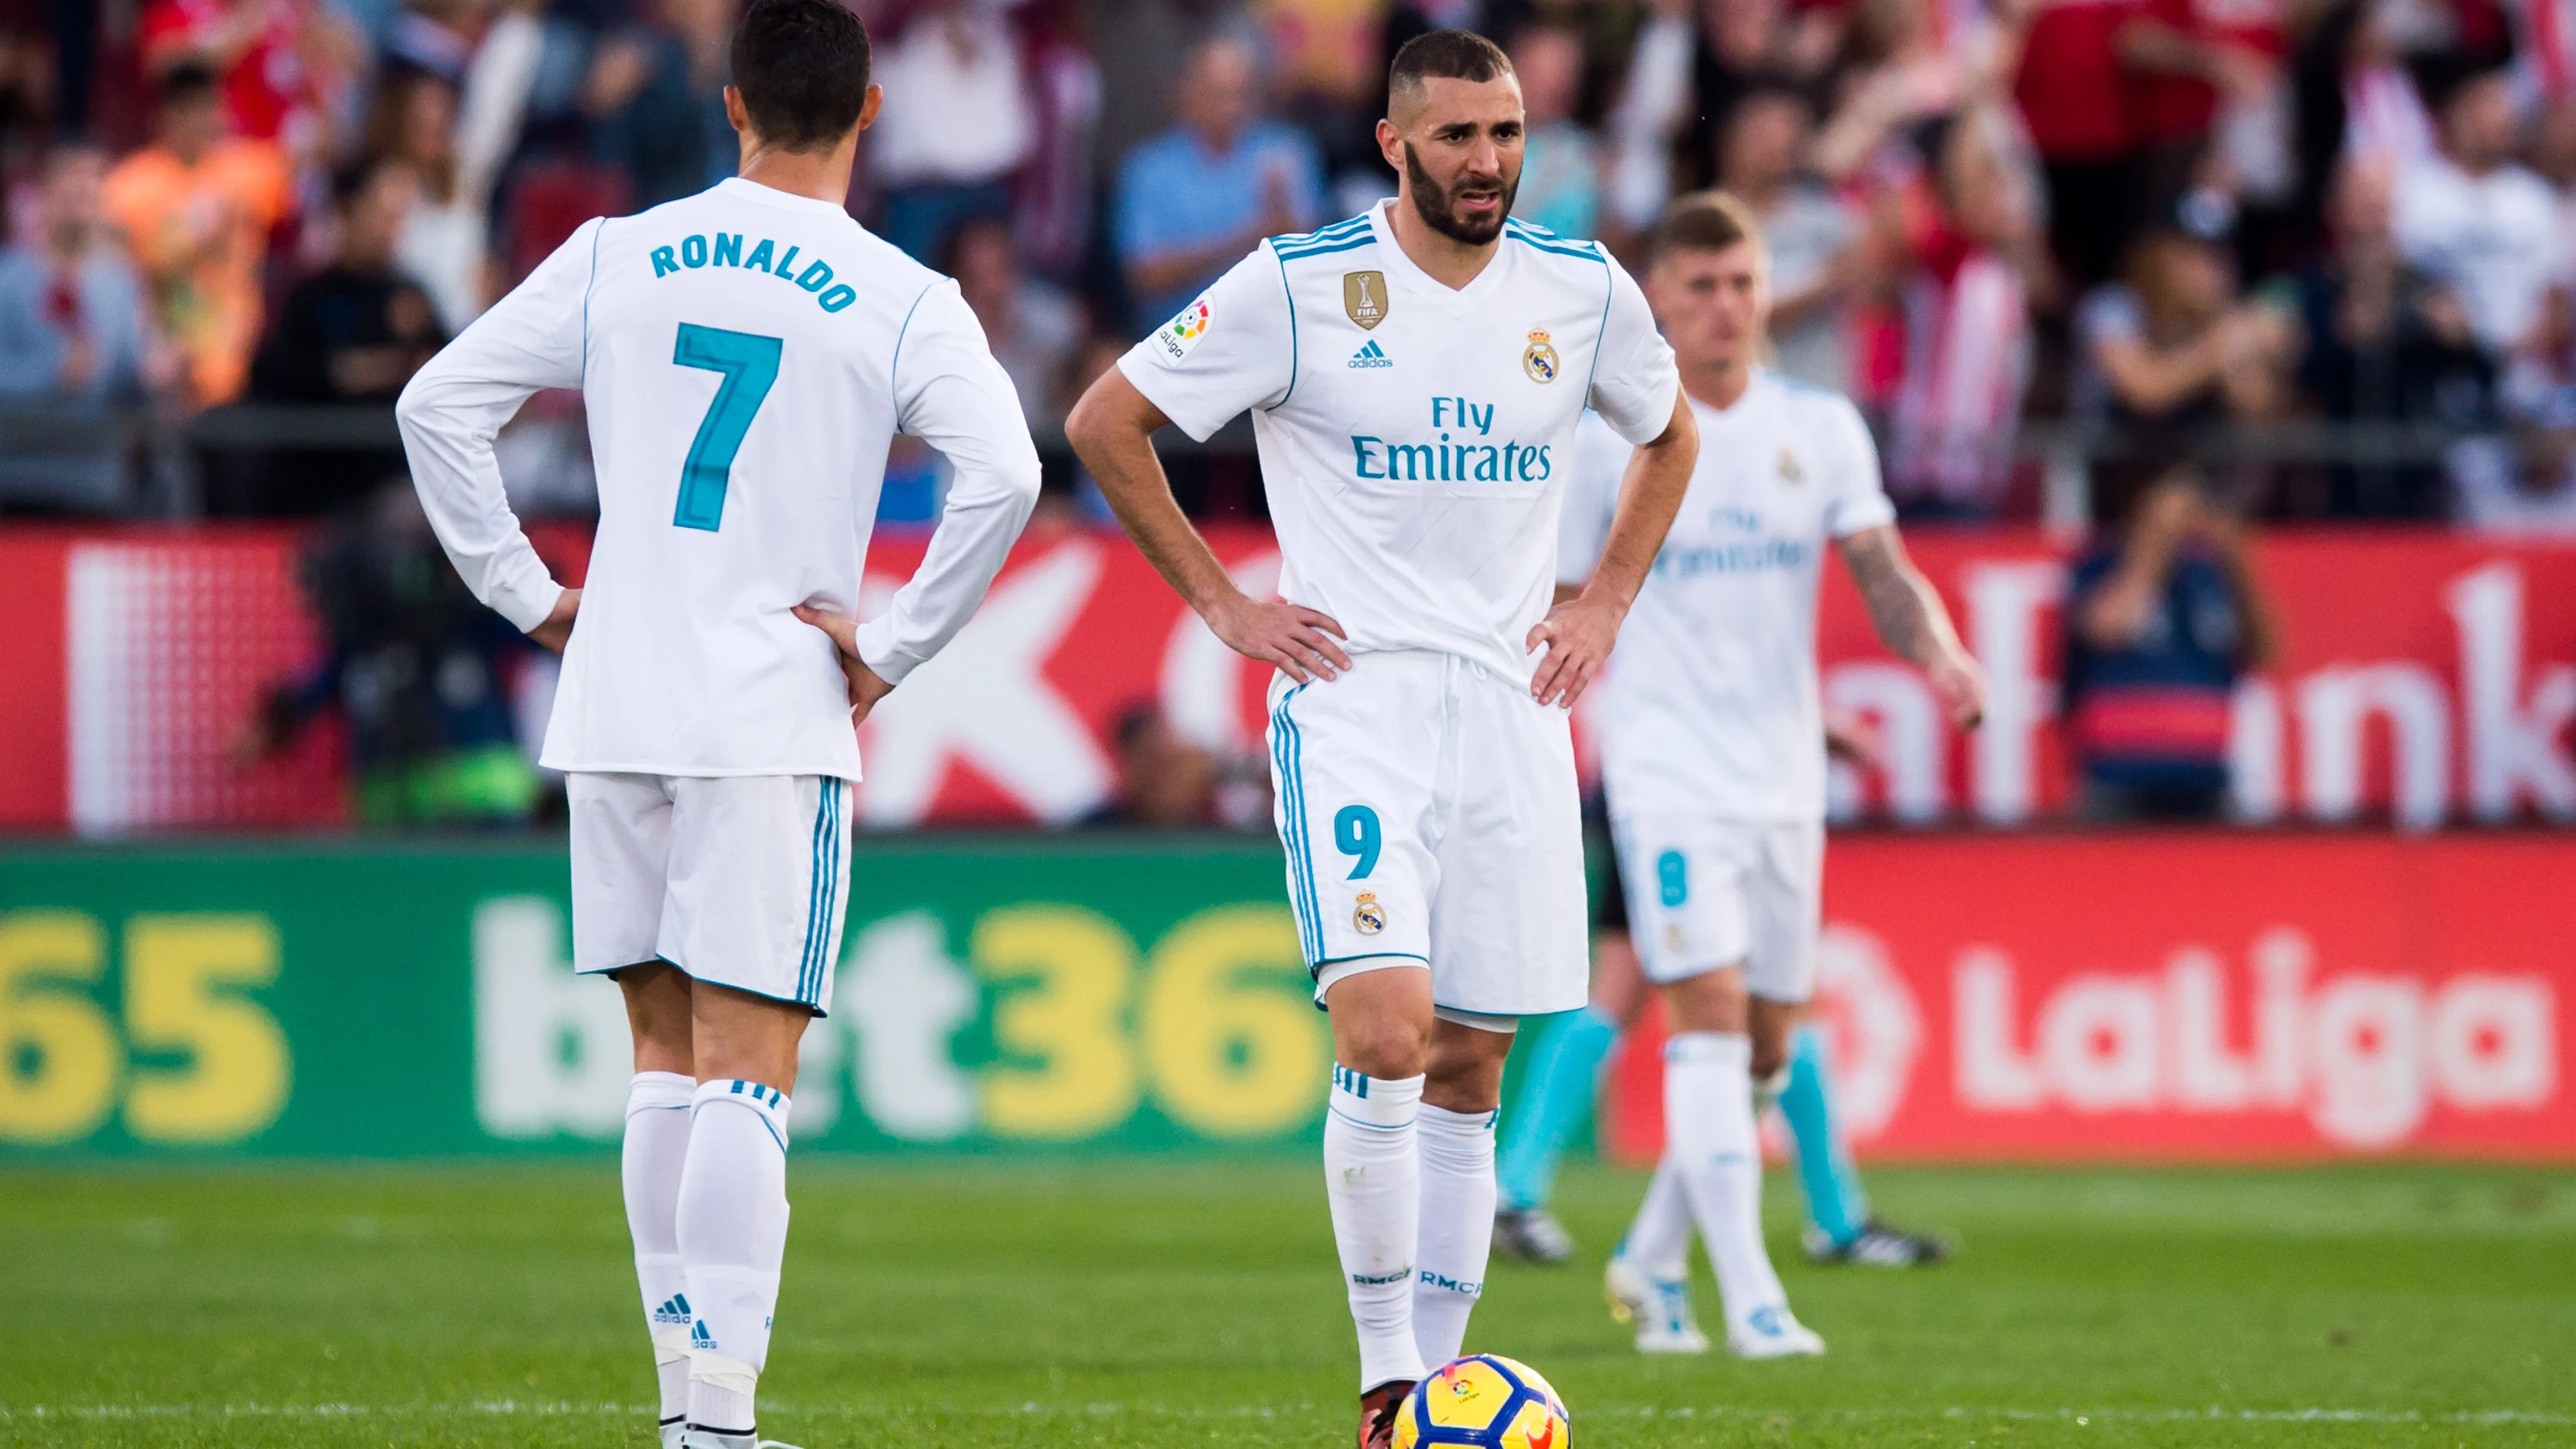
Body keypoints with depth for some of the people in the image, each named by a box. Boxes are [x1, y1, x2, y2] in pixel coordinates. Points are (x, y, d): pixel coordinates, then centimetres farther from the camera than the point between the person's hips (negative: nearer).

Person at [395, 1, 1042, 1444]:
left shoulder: (616, 258, 5)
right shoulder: (902, 301, -4)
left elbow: (439, 405, 4)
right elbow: (1003, 475, -17)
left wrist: (530, 595, 9)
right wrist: (896, 649, -8)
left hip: (614, 709, 3)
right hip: (777, 723, -3)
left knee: (669, 1056, 14)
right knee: (749, 1072, -4)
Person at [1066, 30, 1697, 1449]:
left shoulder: (1582, 292, 5)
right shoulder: (1298, 285, -6)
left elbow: (1669, 436, 25)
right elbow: (1105, 420, 2)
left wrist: (1604, 603, 12)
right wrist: (1223, 601, -1)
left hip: (1509, 711, 4)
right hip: (1353, 701, -4)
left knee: (1467, 1066, 6)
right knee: (1382, 1034, -19)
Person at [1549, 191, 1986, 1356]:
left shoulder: (1821, 427, 5)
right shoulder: (1607, 440, -3)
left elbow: (1883, 571, -1)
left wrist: (1938, 656, -21)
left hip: (1784, 778, 4)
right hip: (1668, 773, -4)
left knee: (1763, 1050, 10)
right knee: (1711, 1021, -16)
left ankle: (1652, 1261, 29)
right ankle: (1750, 1301, -18)